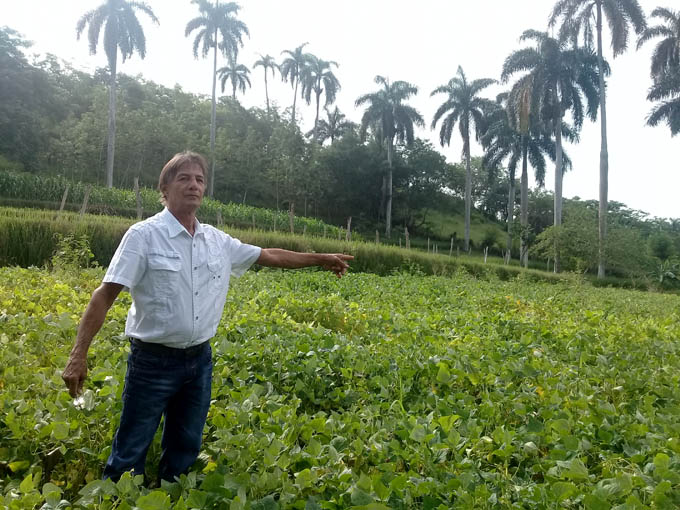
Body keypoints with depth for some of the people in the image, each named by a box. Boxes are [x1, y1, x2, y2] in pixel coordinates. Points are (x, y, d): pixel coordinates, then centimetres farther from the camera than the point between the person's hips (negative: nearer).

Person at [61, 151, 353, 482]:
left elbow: (269, 256, 14)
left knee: (185, 449, 19)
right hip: (153, 361, -5)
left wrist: (321, 258, 16)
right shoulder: (144, 235, -11)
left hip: (199, 359, 5)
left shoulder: (217, 240, 5)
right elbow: (105, 295, -13)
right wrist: (79, 355, -19)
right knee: (130, 454, 7)